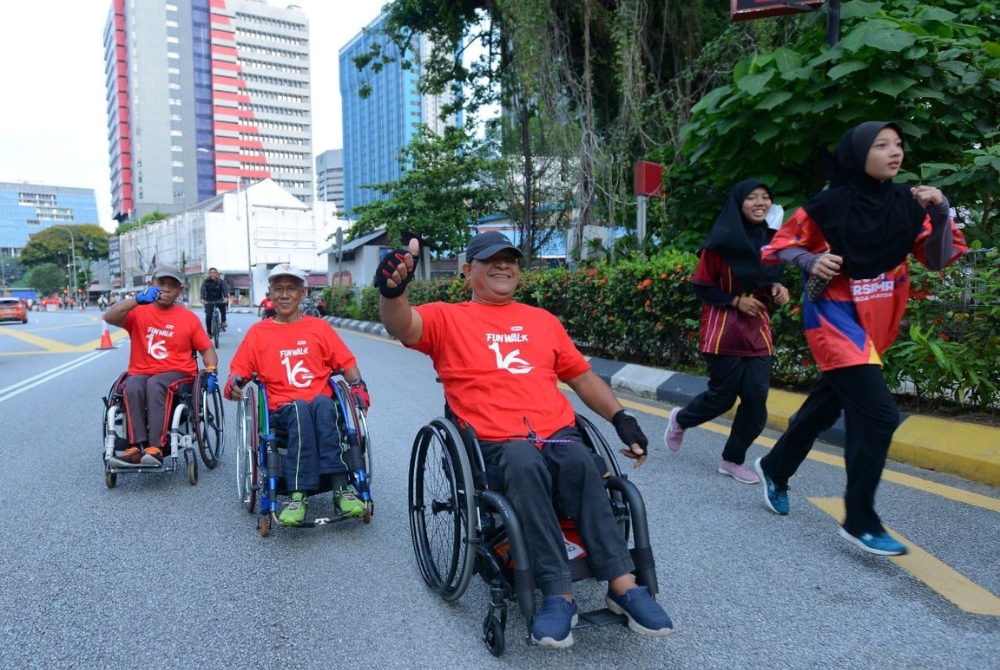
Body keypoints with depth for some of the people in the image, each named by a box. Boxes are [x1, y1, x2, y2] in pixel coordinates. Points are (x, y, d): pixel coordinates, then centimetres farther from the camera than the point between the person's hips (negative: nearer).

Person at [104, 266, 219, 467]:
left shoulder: (189, 318, 8)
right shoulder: (139, 312, 9)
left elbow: (206, 348, 9)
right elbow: (110, 318, -10)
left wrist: (211, 372, -11)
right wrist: (137, 299, -24)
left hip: (178, 373, -1)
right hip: (141, 372, 2)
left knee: (155, 384, -35)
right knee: (133, 386, -33)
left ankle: (155, 448, -40)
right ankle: (138, 447, -37)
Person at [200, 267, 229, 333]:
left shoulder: (220, 282, -7)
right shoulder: (206, 282, -8)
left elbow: (225, 289, -22)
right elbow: (203, 290, -22)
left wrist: (226, 297, -43)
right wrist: (202, 299, -42)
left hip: (218, 300, 1)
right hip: (209, 301, -1)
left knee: (223, 305, -31)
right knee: (208, 316, -12)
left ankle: (223, 321, -15)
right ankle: (209, 332, 3)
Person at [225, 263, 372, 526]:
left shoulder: (319, 327, 15)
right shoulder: (258, 332, 15)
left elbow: (346, 362, 13)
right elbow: (239, 371, 13)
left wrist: (358, 385, -5)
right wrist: (233, 385, -9)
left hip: (323, 405, 0)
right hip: (282, 409, 0)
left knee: (322, 403, -36)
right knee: (300, 408, -36)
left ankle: (342, 487, -41)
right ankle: (299, 495, -43)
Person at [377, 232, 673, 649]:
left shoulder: (543, 320, 24)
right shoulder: (448, 318, 11)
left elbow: (582, 376, 25)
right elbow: (401, 325, -9)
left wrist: (621, 418, 11)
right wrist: (393, 290, -32)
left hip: (560, 434, 3)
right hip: (497, 443, -3)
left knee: (580, 461, -31)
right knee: (524, 461, -36)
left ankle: (621, 583, -25)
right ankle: (559, 593, -29)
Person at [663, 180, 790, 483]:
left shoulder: (770, 240, 9)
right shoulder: (722, 242, -10)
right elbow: (701, 286, -7)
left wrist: (776, 289, -1)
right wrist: (736, 301, -15)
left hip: (758, 330, 6)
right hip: (723, 330, -5)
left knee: (756, 396, -2)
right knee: (723, 395, 0)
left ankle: (733, 460, 16)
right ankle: (680, 419, 32)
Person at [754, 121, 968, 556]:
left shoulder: (906, 203, 2)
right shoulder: (829, 206, -11)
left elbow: (939, 260, 1)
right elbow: (779, 246, -2)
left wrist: (940, 213, -13)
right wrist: (811, 262, -21)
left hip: (876, 322, 6)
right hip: (834, 316, -6)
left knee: (826, 405, 17)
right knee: (878, 413, -16)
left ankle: (775, 468, 39)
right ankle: (860, 523, -3)